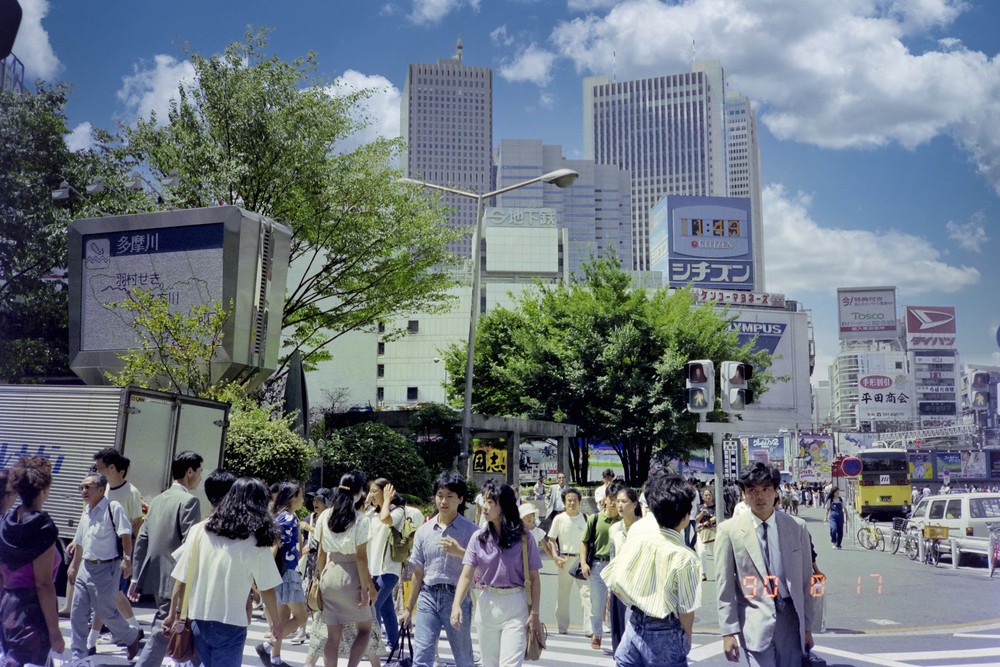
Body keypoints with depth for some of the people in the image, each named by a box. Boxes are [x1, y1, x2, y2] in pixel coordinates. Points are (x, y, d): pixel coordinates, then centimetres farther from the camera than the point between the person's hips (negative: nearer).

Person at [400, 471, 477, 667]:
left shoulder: (469, 530, -3)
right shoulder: (424, 531, 7)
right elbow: (418, 573, 13)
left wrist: (459, 552, -24)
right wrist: (408, 609, 15)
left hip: (457, 596, -2)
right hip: (428, 596, 3)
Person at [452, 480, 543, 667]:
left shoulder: (523, 538, -5)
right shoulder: (478, 538, 0)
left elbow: (534, 578, -1)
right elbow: (466, 575, -8)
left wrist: (534, 613, -7)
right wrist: (456, 604, -23)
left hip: (515, 606, -3)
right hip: (487, 605, 3)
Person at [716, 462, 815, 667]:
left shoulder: (797, 527, 2)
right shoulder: (730, 530, -5)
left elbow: (806, 580, 7)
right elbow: (725, 587, -4)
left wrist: (807, 626, 8)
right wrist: (728, 631, -6)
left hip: (791, 617, 3)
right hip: (755, 621, -2)